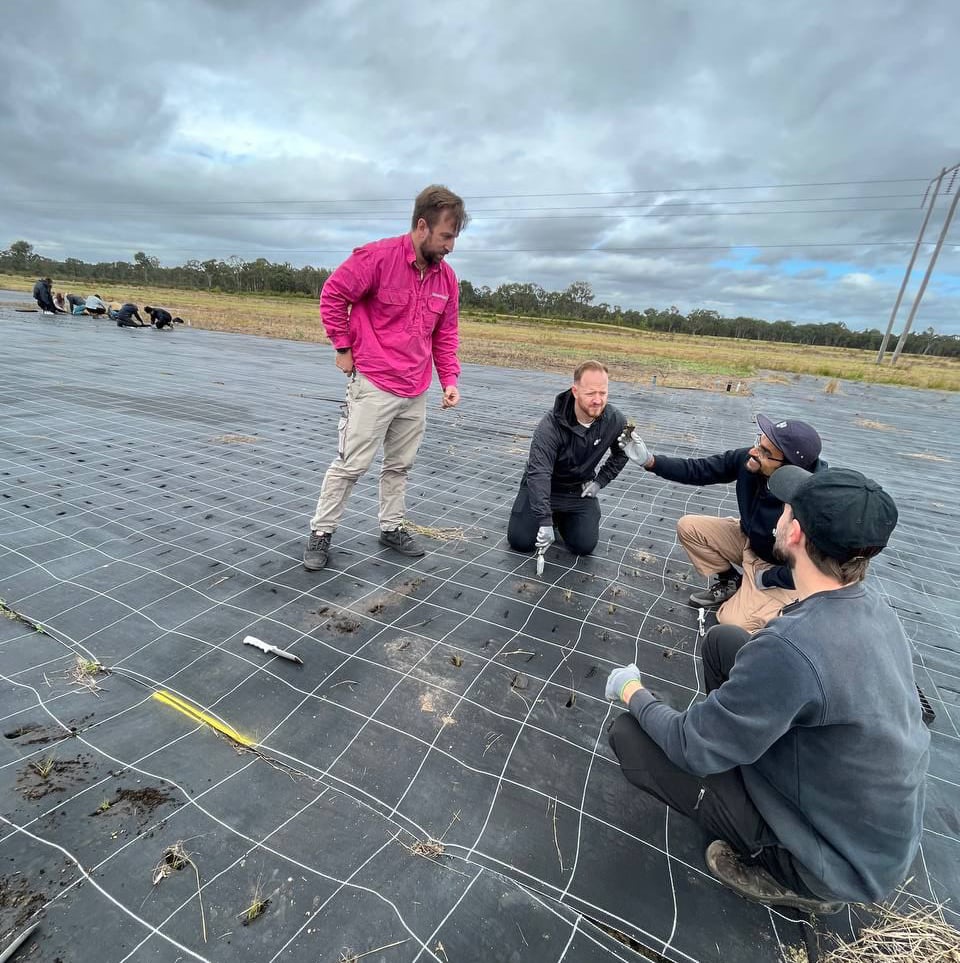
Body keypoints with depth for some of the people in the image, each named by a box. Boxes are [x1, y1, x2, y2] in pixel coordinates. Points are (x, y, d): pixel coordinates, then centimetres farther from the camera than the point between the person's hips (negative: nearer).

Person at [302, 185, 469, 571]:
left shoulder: (447, 277, 6)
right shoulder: (377, 257, -12)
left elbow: (445, 335, 12)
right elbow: (333, 295, -7)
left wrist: (449, 379, 3)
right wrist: (343, 347, -5)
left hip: (417, 393, 6)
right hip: (373, 385, -6)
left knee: (400, 465, 13)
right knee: (351, 464, 0)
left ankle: (391, 528, 28)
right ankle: (321, 532, 16)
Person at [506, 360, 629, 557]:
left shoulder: (616, 421, -16)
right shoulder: (551, 424, -30)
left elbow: (621, 454, 7)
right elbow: (538, 473, -38)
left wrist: (600, 482, -5)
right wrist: (545, 521, -45)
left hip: (580, 490, 3)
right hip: (544, 487, -2)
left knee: (585, 546, -9)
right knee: (520, 541, -9)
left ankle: (563, 517, 22)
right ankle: (553, 514, 22)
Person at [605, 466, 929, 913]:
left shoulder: (793, 645, -37)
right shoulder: (873, 603, -11)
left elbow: (691, 748, -26)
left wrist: (635, 693, -8)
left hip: (842, 857, -7)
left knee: (629, 735, -9)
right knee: (723, 639, 5)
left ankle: (792, 878, 4)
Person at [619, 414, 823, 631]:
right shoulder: (746, 459, -23)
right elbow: (698, 469, -16)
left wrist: (766, 579, -18)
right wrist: (649, 460, -27)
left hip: (781, 569, -6)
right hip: (749, 539, 6)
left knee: (734, 622, -21)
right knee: (688, 526, -4)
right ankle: (731, 582, 12)